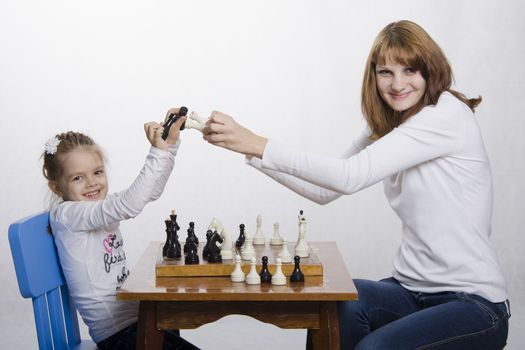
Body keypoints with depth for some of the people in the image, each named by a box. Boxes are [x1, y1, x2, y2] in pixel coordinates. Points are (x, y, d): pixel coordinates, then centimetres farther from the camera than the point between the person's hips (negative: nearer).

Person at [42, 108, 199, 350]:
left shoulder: (101, 206, 9)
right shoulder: (65, 214, -15)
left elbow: (149, 192, 1)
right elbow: (128, 206, -27)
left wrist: (170, 144, -12)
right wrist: (159, 152, -30)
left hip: (133, 315, 9)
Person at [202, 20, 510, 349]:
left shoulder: (447, 115, -15)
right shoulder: (387, 129, 11)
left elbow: (351, 176, -24)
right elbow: (325, 190, 7)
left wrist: (257, 144, -24)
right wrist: (248, 148, -1)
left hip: (474, 301, -6)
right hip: (413, 289, 7)